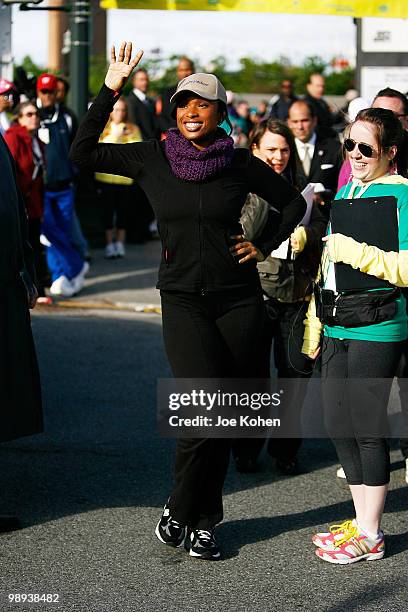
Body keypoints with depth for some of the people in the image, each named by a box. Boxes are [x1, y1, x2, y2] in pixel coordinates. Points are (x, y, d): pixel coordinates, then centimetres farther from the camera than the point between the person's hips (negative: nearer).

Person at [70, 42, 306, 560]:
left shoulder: (241, 165, 0)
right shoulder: (152, 158, 0)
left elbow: (293, 203, 14)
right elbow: (82, 154, -4)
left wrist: (264, 247, 3)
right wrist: (110, 90, -7)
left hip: (238, 299, 1)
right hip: (183, 300, -1)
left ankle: (200, 521, 18)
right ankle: (181, 510, 3)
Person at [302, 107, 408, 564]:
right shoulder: (344, 194, 16)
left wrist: (358, 252, -19)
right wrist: (314, 322, 21)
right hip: (337, 325, 8)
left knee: (366, 425, -2)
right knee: (338, 425, 11)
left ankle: (370, 536, 9)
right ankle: (361, 521, 25)